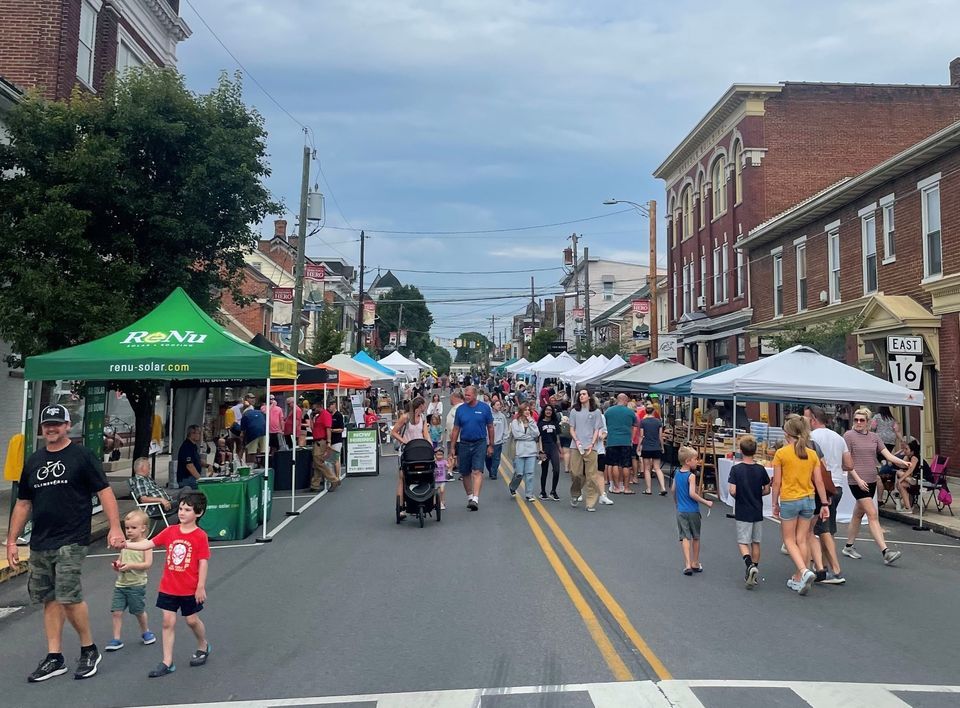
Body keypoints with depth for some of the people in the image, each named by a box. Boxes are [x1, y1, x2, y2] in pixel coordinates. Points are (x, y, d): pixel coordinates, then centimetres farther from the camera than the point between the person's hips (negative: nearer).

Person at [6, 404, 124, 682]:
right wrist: (11, 541, 13)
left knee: (68, 597, -10)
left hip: (71, 541, -6)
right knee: (49, 599, 10)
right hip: (39, 544, 6)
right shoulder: (33, 461, 13)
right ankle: (55, 658, 20)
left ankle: (89, 650, 8)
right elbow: (23, 503, 18)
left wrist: (115, 527, -19)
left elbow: (105, 491, -8)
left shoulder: (82, 456, -4)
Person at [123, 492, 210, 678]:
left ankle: (203, 646, 37)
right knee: (168, 621, 5)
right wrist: (126, 544, -15)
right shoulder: (170, 531, 0)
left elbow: (203, 562, -14)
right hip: (168, 587, 4)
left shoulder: (200, 536, -14)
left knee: (192, 620, 11)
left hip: (190, 589, -4)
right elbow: (148, 544, -2)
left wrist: (201, 587, -15)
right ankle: (167, 662, 12)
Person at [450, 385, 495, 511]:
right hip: (464, 444, 3)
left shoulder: (485, 408, -2)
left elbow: (490, 427, 5)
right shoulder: (460, 409, 2)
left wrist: (491, 445, 6)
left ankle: (475, 499, -16)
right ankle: (469, 496, 27)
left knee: (477, 471, -13)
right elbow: (456, 429, 8)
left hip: (480, 443, -3)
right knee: (465, 473, 10)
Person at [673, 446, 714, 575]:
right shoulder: (691, 476, -16)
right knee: (695, 537, 13)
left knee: (685, 537, 3)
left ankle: (687, 564, -8)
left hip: (681, 511, 4)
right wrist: (706, 502, -16)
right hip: (693, 511, -4)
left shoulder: (677, 474, 4)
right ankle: (695, 563, 25)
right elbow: (692, 494, -24)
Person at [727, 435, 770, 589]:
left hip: (742, 513, -3)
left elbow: (732, 491, -17)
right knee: (756, 542, 14)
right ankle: (754, 572, 20)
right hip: (758, 512, 3)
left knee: (743, 542, 4)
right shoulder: (761, 469, -5)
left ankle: (750, 565, -20)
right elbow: (767, 490, 1)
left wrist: (739, 497, 3)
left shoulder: (736, 469, -13)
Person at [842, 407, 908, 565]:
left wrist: (901, 462, -14)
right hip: (858, 482, -6)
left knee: (858, 514, 14)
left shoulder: (874, 437, 11)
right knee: (872, 515, -11)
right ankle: (885, 552, -14)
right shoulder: (849, 436, -6)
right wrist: (858, 479, -15)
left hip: (871, 481, 6)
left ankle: (849, 546, 25)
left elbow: (887, 454, 5)